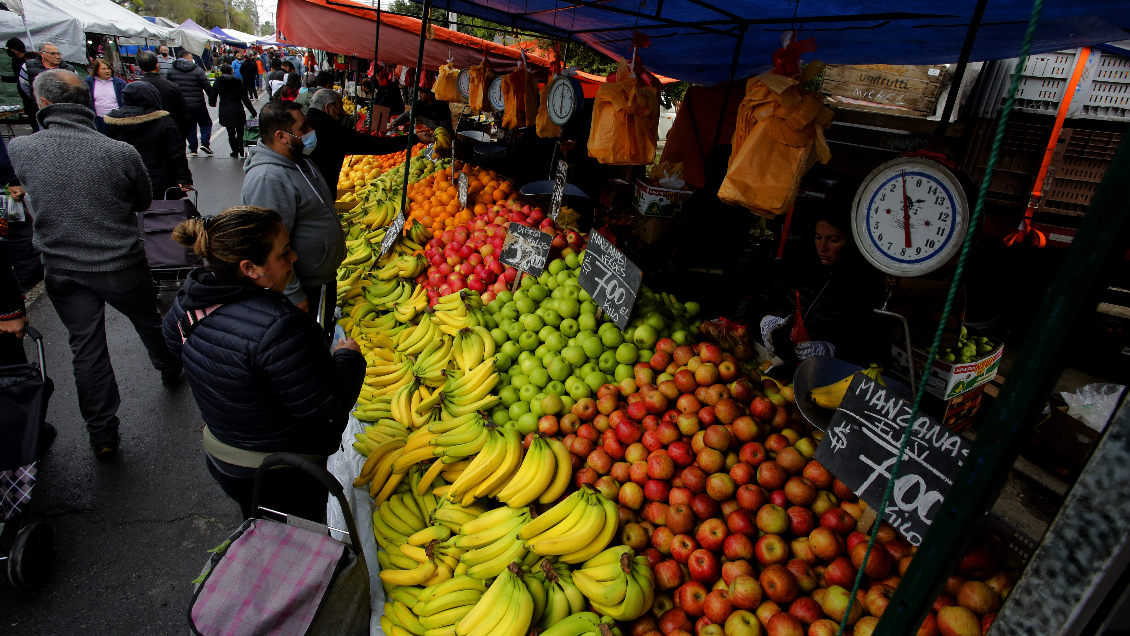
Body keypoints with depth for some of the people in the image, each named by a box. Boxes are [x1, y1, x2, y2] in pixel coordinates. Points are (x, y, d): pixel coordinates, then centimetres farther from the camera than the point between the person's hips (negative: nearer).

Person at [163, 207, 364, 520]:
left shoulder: (189, 298, -8)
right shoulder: (279, 327, -36)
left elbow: (176, 341, 15)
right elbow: (327, 409, -29)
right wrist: (349, 356, -13)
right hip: (284, 478, -8)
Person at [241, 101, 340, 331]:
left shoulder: (298, 160, 5)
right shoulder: (268, 179, -28)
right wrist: (294, 295, -25)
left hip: (325, 276, 9)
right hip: (305, 290, -9)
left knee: (326, 337, 24)